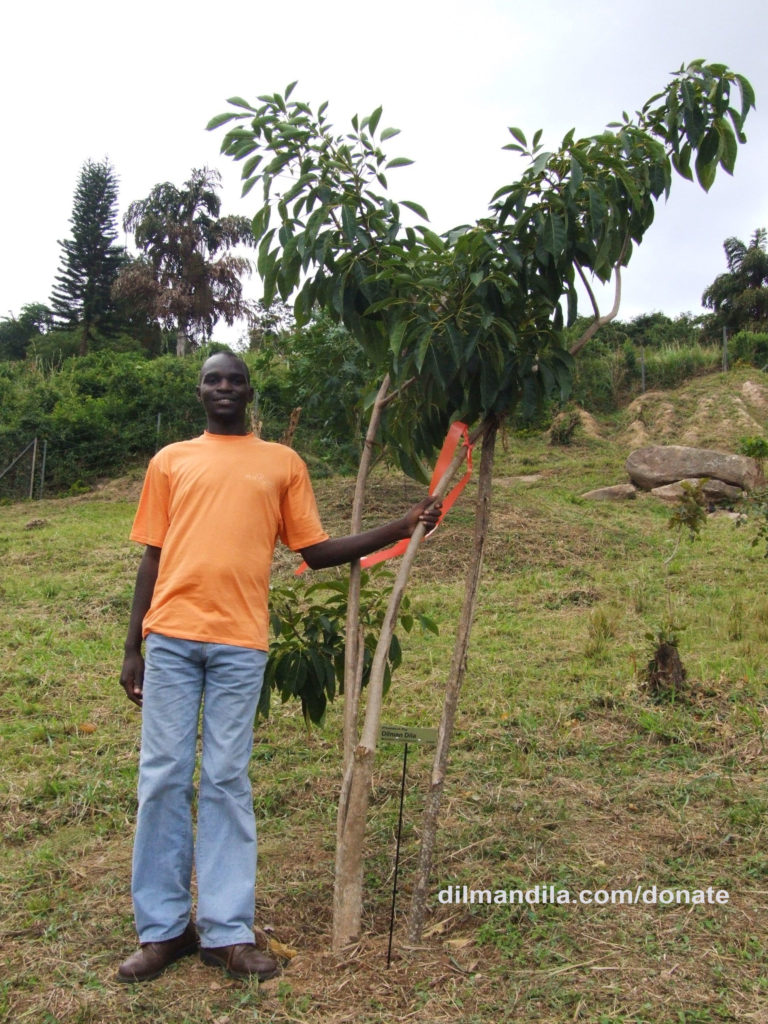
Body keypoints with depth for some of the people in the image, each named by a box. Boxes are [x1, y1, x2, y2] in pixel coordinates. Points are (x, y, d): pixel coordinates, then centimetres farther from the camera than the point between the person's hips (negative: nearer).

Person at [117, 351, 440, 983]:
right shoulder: (171, 461, 15)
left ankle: (227, 931, 10)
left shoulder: (283, 463, 14)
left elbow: (316, 551, 12)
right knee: (163, 777, 2)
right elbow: (152, 557, 12)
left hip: (241, 642, -1)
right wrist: (132, 649, 8)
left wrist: (399, 530, 5)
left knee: (228, 781, 2)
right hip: (170, 635, 1)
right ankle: (162, 929, 13)